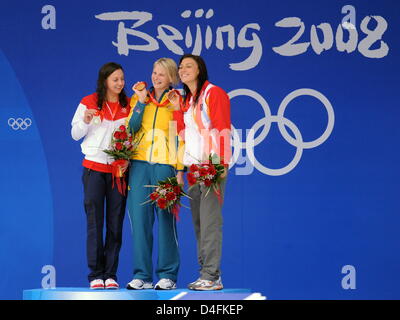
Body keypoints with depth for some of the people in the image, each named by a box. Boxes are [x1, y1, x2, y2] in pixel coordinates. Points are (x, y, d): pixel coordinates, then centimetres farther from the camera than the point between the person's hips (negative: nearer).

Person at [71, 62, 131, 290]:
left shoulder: (128, 105, 8)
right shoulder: (89, 103, 3)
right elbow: (75, 134, 7)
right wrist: (85, 121, -13)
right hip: (94, 168, -2)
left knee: (115, 224, 1)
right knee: (94, 222, -3)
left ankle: (110, 274, 6)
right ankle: (96, 274, 1)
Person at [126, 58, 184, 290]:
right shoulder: (139, 99, 16)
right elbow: (130, 128, 4)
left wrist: (180, 170, -5)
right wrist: (141, 101, -3)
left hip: (165, 165, -3)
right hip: (140, 164, 3)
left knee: (166, 219, -5)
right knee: (140, 218, -1)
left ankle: (167, 275, 1)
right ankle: (142, 275, 3)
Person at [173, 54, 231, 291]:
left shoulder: (214, 94, -3)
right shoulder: (186, 99, 21)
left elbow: (223, 130, -11)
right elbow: (183, 133, 16)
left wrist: (220, 164, -19)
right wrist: (177, 109, 6)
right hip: (193, 165, 8)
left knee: (209, 222, -12)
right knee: (198, 222, 6)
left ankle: (212, 276, -12)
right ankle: (206, 273, 8)